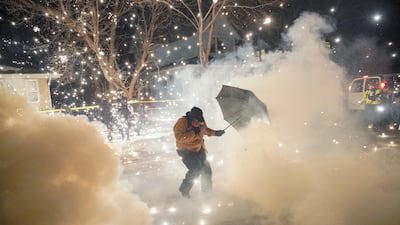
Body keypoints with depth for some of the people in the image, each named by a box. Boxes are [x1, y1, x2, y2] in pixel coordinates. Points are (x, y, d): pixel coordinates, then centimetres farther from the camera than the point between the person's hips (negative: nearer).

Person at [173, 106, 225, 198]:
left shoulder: (201, 122, -3)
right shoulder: (182, 122, -22)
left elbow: (205, 130, 18)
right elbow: (179, 137, -31)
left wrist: (215, 133, 3)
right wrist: (193, 133, -33)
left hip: (199, 149, 7)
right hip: (187, 151, -7)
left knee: (206, 169, 10)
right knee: (195, 170, -19)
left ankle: (207, 190, 31)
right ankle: (184, 190, 3)